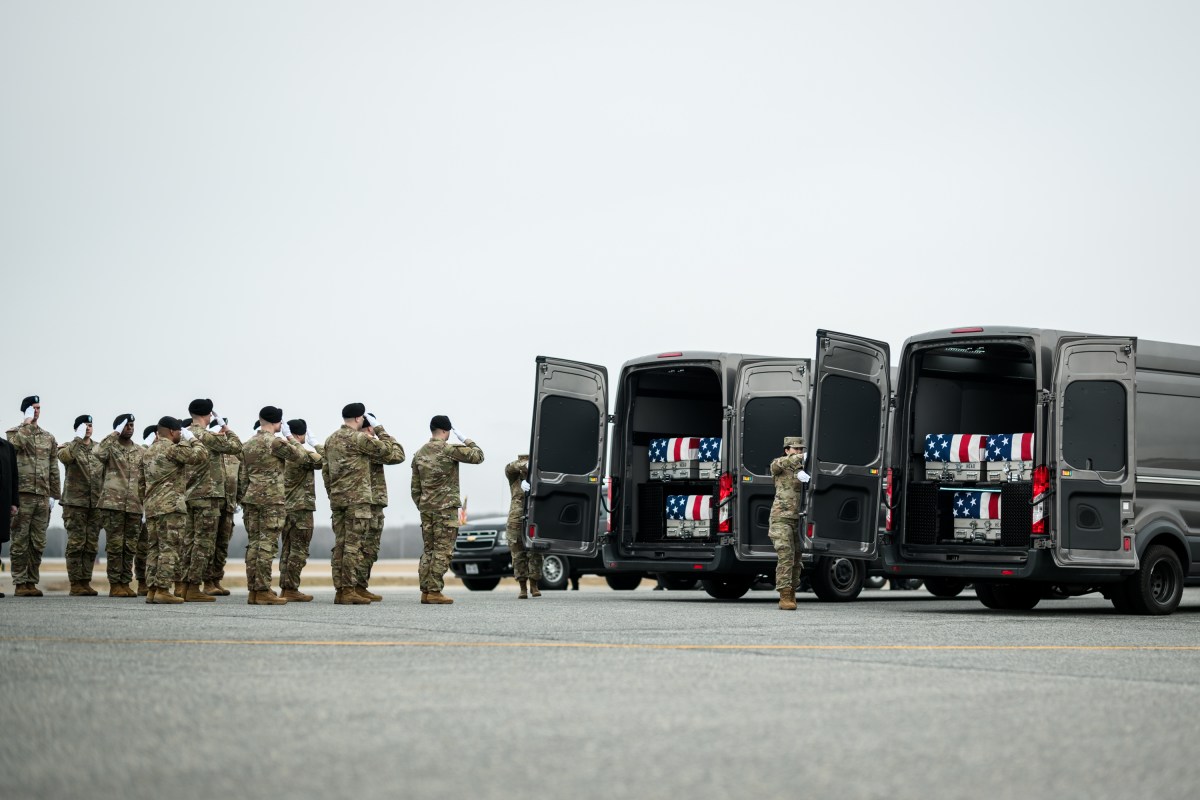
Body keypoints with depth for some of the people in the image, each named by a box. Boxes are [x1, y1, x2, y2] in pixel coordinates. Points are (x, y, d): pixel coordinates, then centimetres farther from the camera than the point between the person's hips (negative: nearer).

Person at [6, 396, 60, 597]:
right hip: (22, 495, -4)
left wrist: (54, 494, 10)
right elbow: (18, 443, -21)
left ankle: (31, 582, 10)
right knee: (20, 541, -4)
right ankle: (20, 583, -1)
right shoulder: (14, 433, 4)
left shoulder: (48, 437, 16)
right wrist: (27, 423, -13)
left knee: (38, 543, 5)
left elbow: (53, 469, 16)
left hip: (42, 497, 4)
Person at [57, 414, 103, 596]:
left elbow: (108, 471, 12)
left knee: (92, 545, 4)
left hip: (96, 504, 4)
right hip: (75, 503, -4)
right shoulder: (70, 447, 4)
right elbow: (65, 457, -20)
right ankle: (75, 583, -3)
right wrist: (78, 438, -21)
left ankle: (85, 582, 10)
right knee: (76, 544, -5)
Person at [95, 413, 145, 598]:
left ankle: (125, 583, 12)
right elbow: (99, 453, -23)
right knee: (115, 545, -4)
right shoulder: (111, 447, 2)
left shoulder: (141, 453, 15)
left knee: (130, 547, 5)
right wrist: (114, 435, -14)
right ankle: (115, 584, 1)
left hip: (134, 506, 4)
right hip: (113, 504, -4)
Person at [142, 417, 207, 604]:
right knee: (169, 548, -7)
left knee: (155, 547, 11)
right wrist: (191, 439, 3)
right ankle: (163, 590, -11)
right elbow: (200, 455, -13)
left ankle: (152, 589, 10)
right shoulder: (172, 448, -9)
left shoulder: (149, 451, 18)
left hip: (151, 506, 9)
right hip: (171, 505, -9)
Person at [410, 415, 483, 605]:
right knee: (442, 550, -5)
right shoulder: (449, 450, -10)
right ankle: (434, 592, -8)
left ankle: (425, 591, 9)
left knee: (428, 550, 11)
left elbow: (415, 487, 15)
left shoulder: (419, 454, 12)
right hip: (446, 509, -7)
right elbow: (478, 456, -7)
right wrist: (466, 440, 7)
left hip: (426, 509, 7)